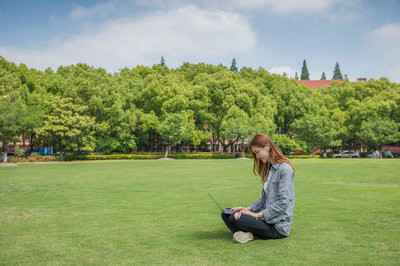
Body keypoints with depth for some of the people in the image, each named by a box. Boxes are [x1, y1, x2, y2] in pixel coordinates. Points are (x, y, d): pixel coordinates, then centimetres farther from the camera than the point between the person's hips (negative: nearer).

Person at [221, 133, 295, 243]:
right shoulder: (269, 168, 15)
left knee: (235, 218, -28)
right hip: (267, 218, 10)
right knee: (226, 214, 3)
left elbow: (283, 203, -20)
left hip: (278, 226, -10)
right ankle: (243, 234, -18)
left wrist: (258, 214, -18)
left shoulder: (285, 169, -15)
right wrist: (248, 209, 4)